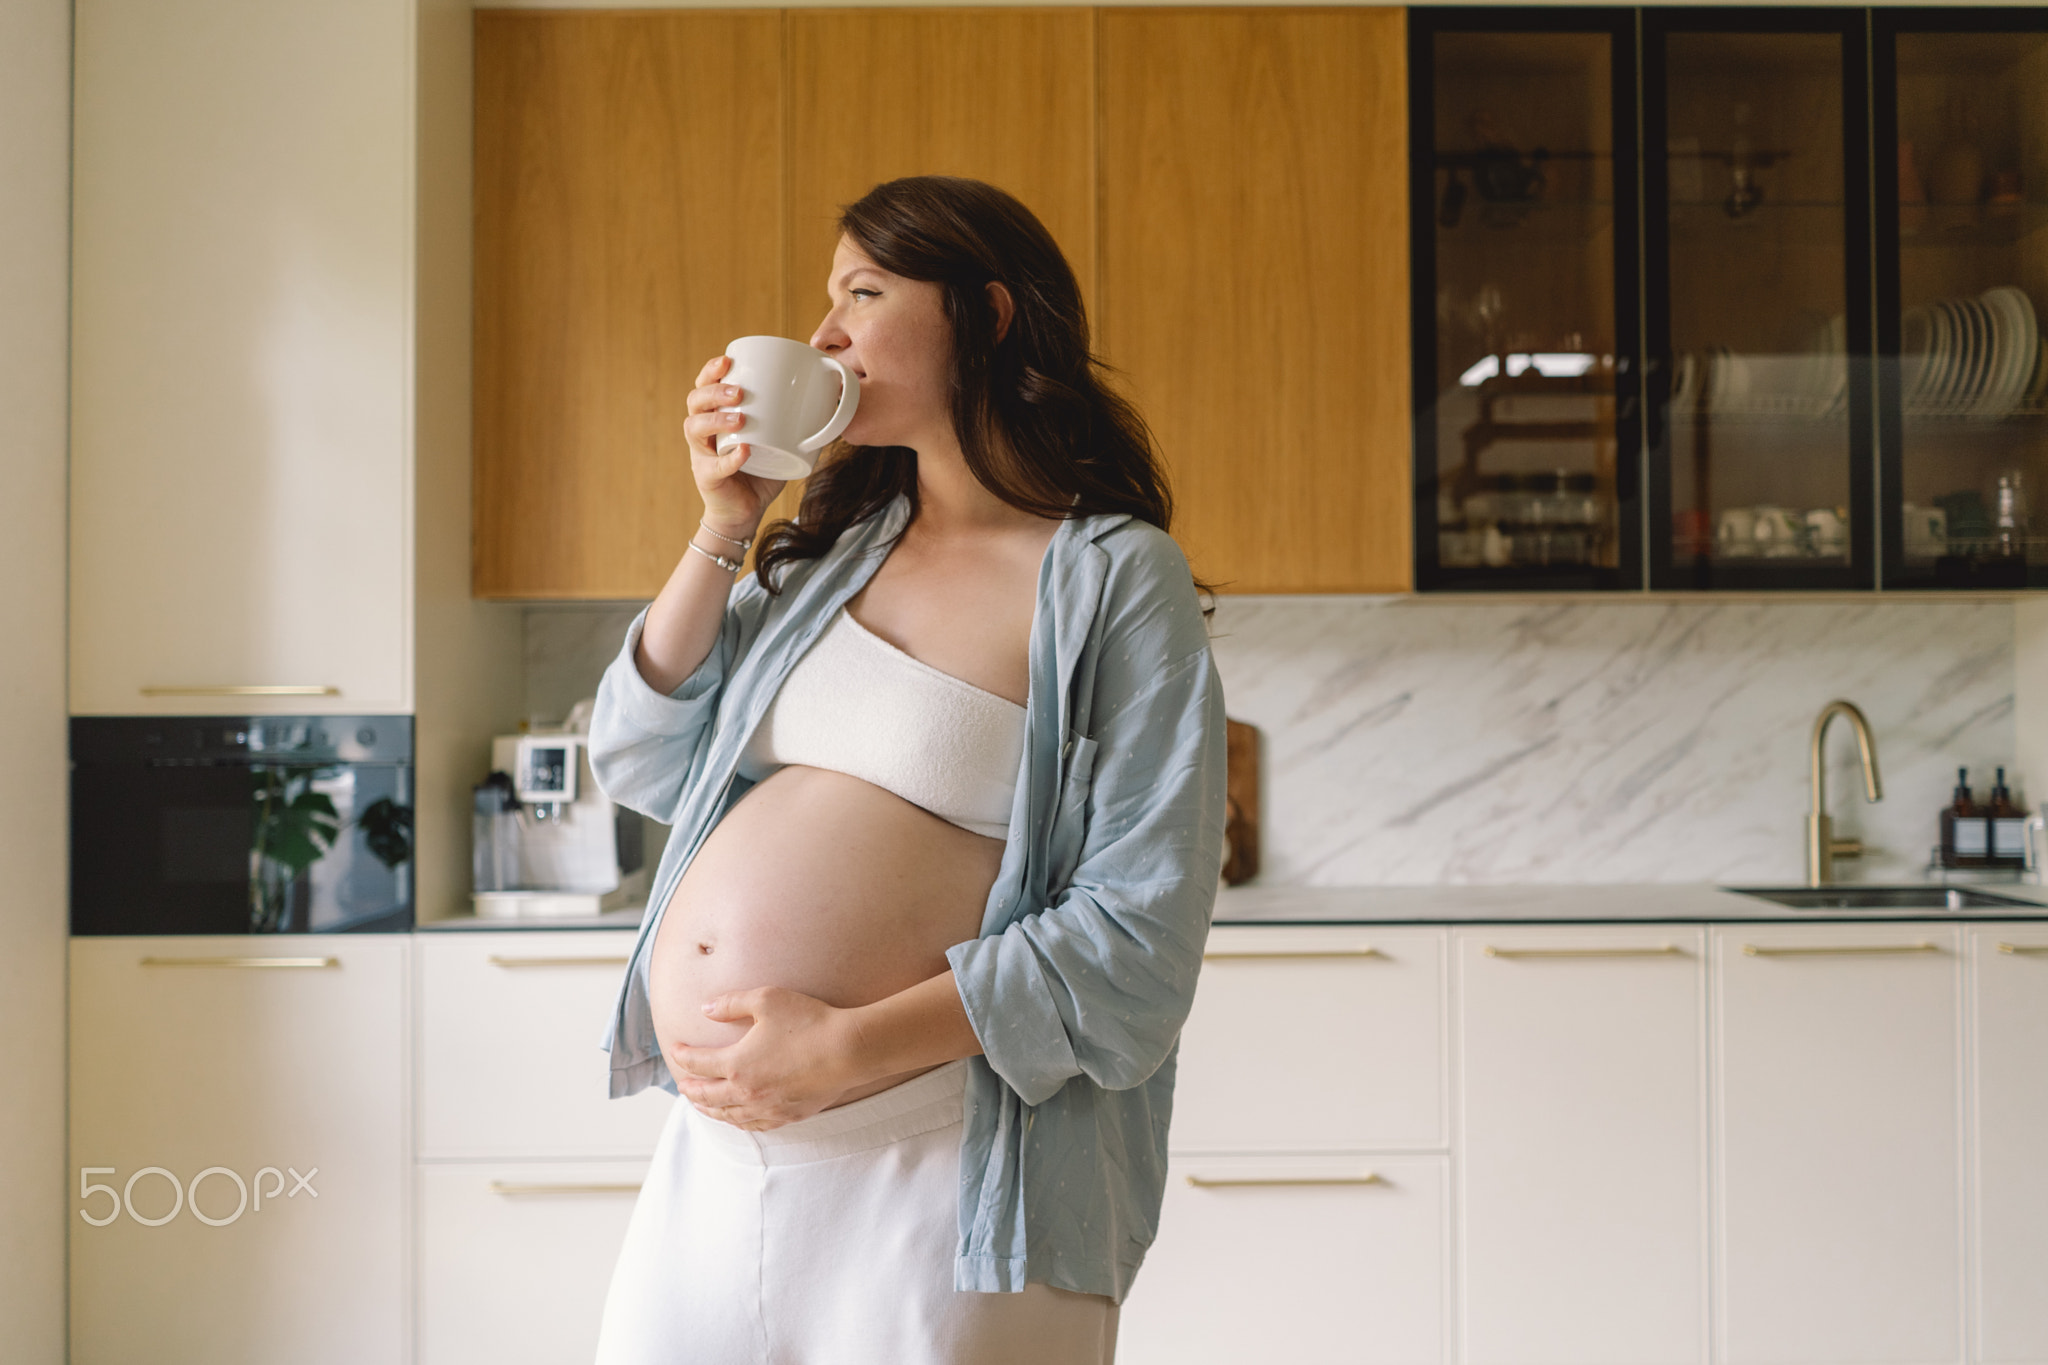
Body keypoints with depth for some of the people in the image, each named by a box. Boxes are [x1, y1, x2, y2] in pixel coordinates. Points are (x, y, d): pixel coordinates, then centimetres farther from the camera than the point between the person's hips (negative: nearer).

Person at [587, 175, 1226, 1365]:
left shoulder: (1115, 578, -7)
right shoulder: (833, 551, 12)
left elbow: (1138, 939, -14)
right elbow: (642, 768, 13)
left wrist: (848, 1049, -18)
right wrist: (722, 532, 4)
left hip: (936, 1176, -6)